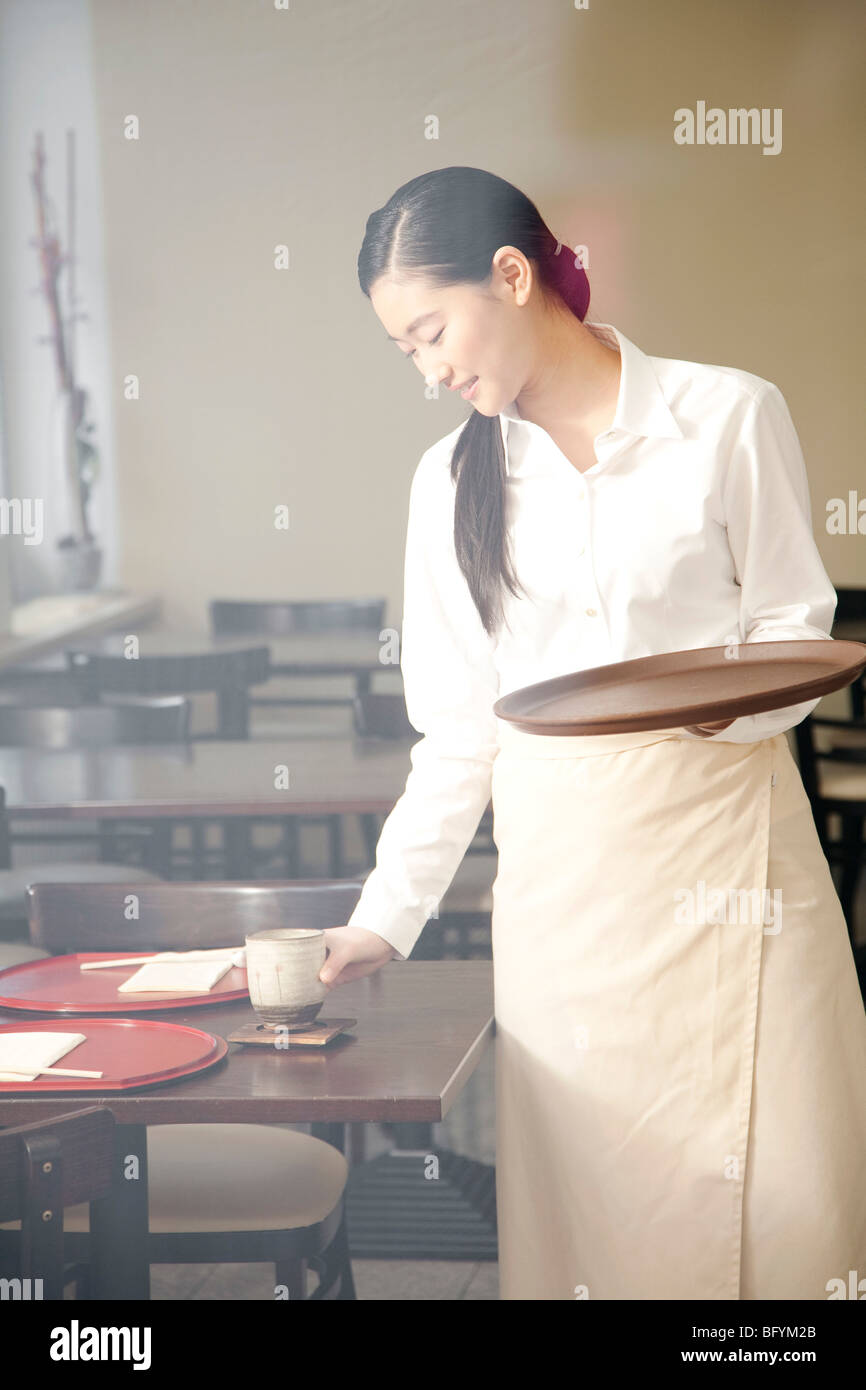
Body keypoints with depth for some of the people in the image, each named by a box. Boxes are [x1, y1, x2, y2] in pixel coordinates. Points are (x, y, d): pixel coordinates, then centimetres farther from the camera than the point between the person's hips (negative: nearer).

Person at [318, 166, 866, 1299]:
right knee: (590, 1186, 0)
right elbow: (457, 729, 12)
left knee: (774, 1184, -3)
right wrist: (386, 917, 10)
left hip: (721, 835, -2)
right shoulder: (451, 480, 10)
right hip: (556, 860, 3)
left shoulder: (728, 417, -1)